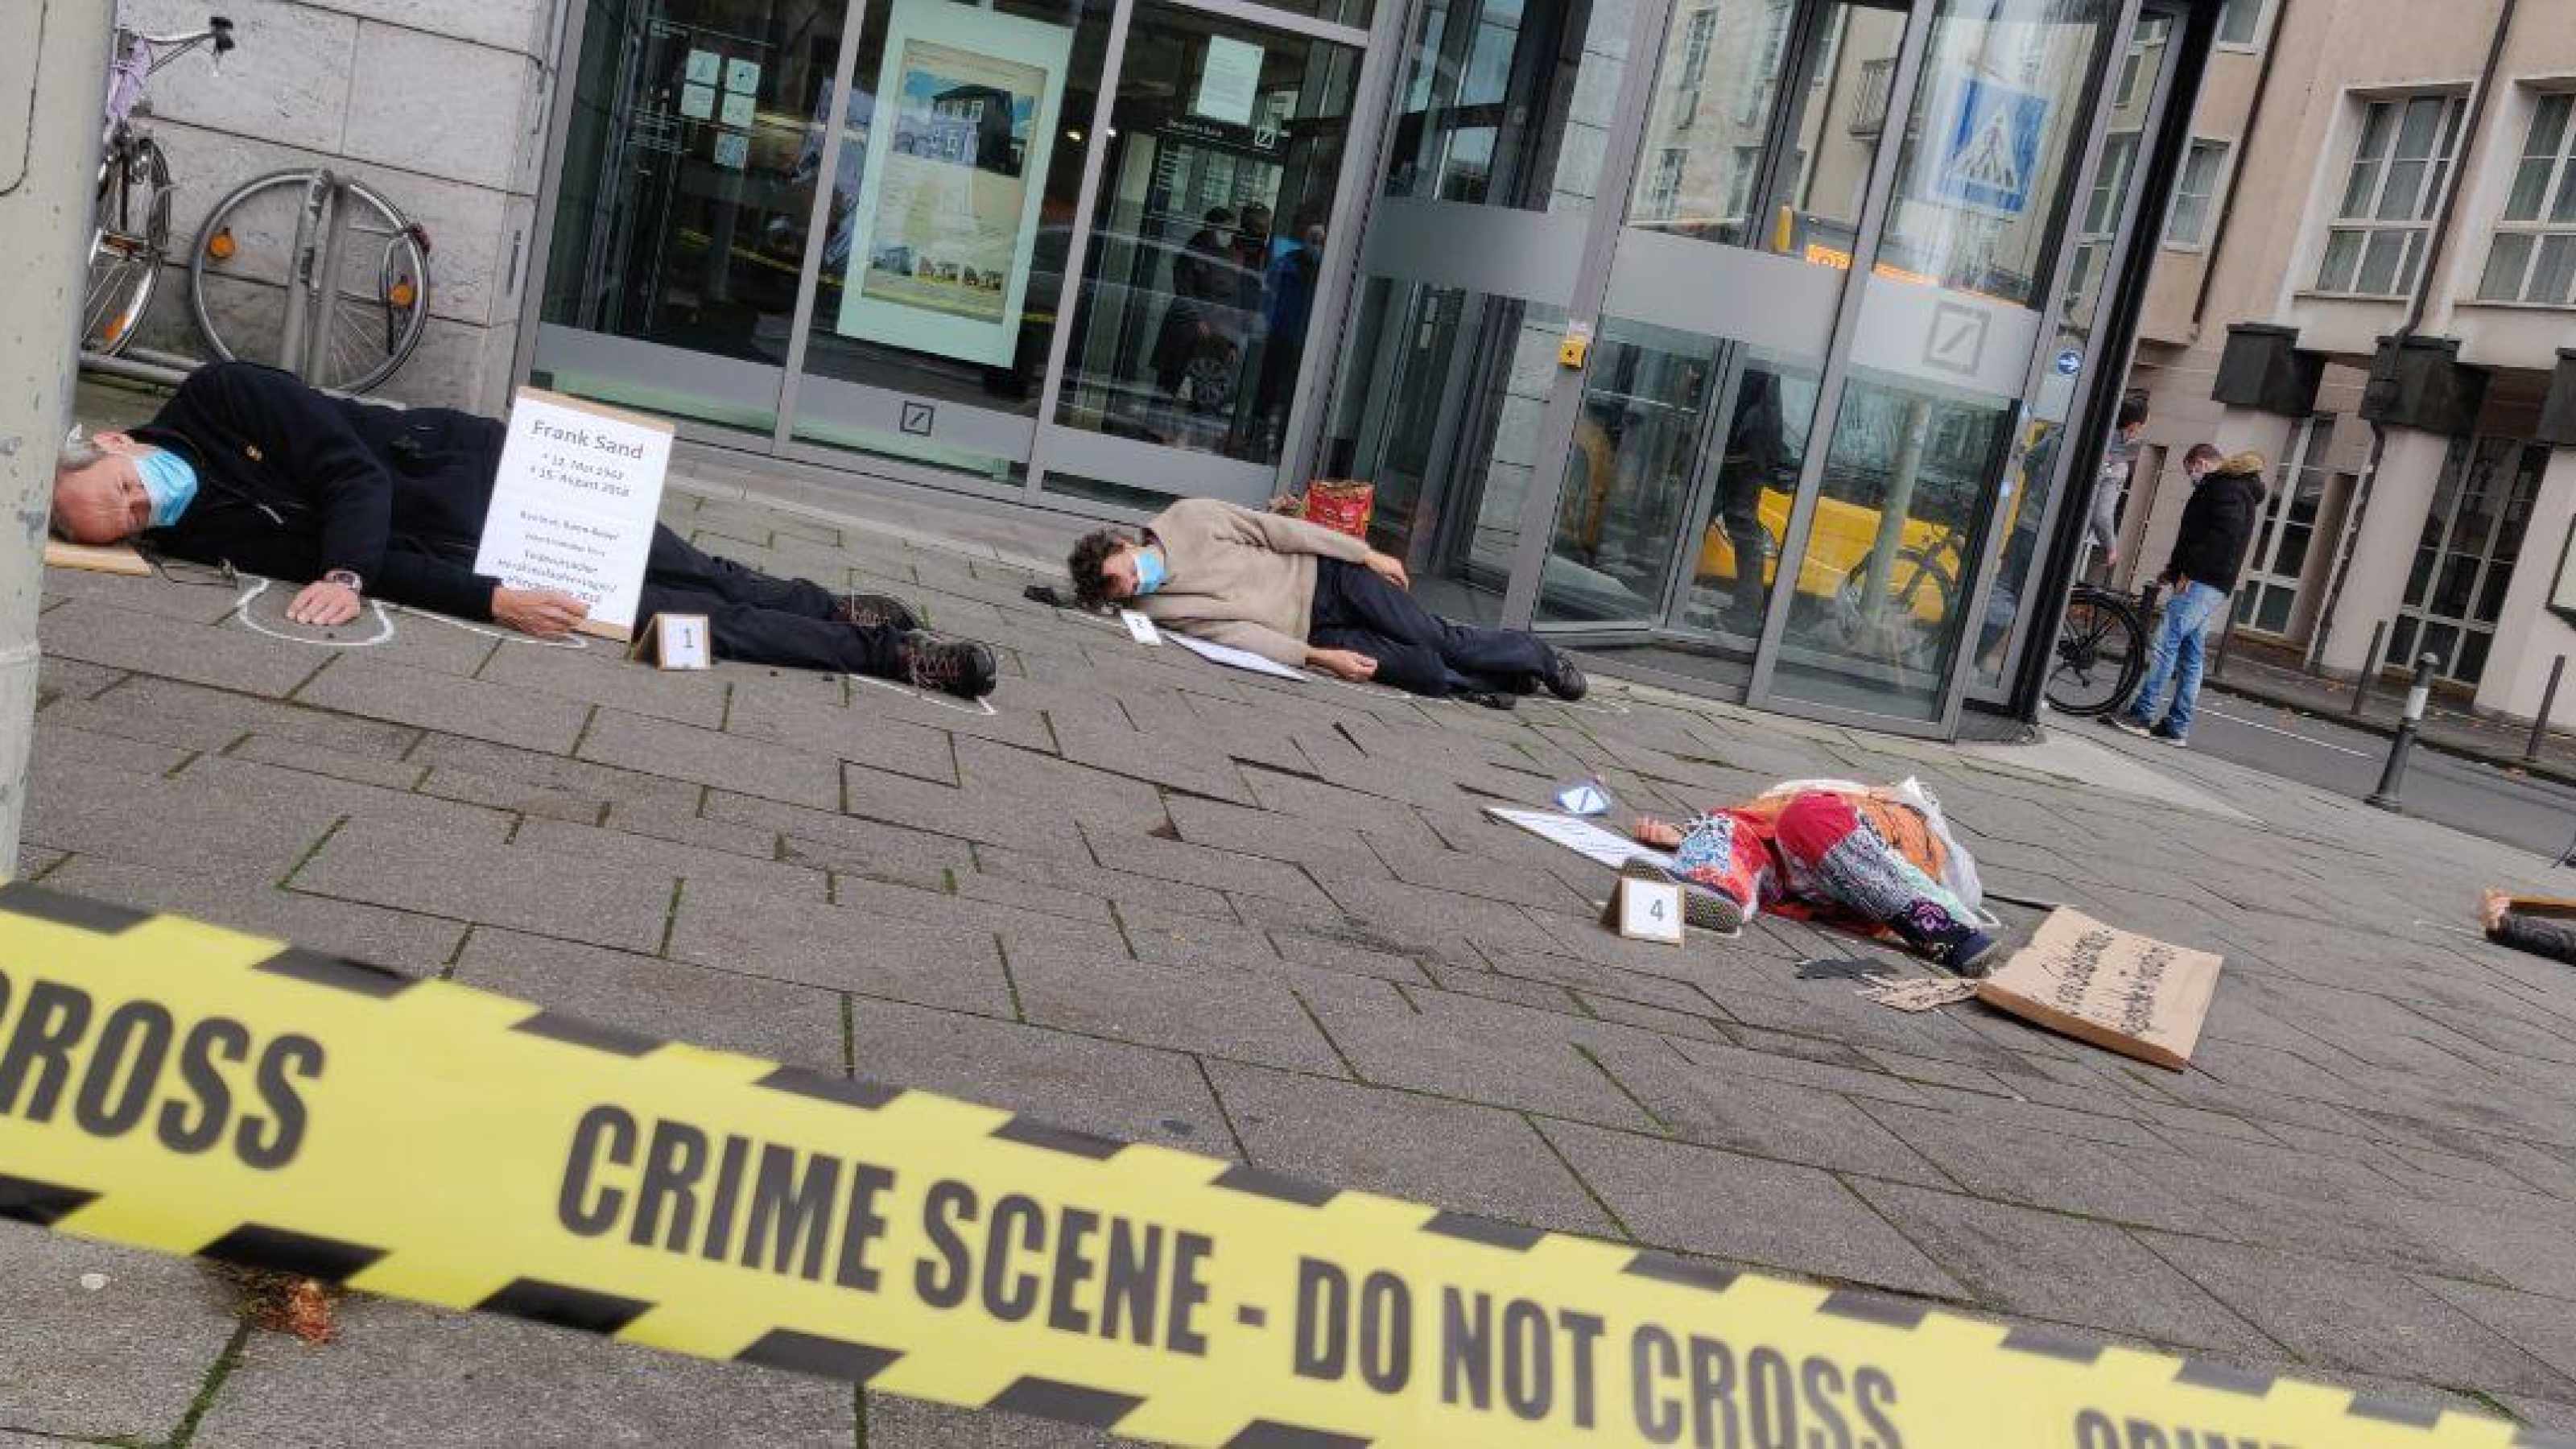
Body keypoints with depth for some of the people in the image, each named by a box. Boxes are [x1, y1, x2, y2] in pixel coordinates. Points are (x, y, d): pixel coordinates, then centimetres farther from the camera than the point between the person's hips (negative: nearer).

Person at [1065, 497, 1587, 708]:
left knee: (1437, 638, -7)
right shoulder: (1157, 610, -12)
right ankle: (1490, 684, 14)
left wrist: (1366, 553, -4)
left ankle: (1536, 655, 19)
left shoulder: (1186, 518, -11)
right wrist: (1318, 657, -25)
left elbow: (1274, 528, -5)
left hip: (1324, 578, 1)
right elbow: (1236, 632, -17)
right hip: (1307, 633, 0)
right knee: (1424, 672, -16)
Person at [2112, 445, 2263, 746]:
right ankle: (2177, 727, 9)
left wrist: (2189, 571, -21)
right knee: (2191, 655, 8)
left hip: (2201, 584, -10)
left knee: (2166, 642, -12)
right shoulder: (2239, 491, 26)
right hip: (2217, 588, 10)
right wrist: (2175, 570, 19)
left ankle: (2141, 713, -14)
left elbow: (2225, 533, -20)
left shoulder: (2224, 487, -7)